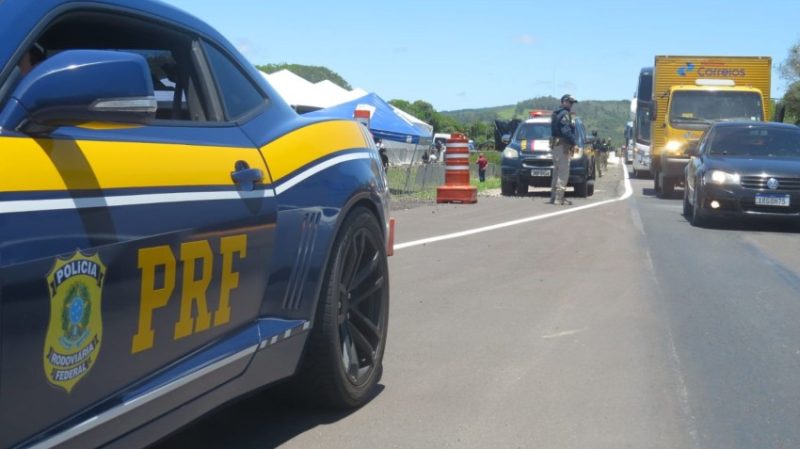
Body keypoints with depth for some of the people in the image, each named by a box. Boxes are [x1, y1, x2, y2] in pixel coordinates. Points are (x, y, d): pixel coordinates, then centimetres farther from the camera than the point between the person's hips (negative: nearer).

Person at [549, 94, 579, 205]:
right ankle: (558, 197, -13)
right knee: (563, 172, -10)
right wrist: (574, 143, -18)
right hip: (563, 145, -10)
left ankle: (554, 196, 17)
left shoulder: (555, 114, 19)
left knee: (557, 171, 14)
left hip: (555, 145, 10)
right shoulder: (564, 114, -11)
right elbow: (566, 130, -21)